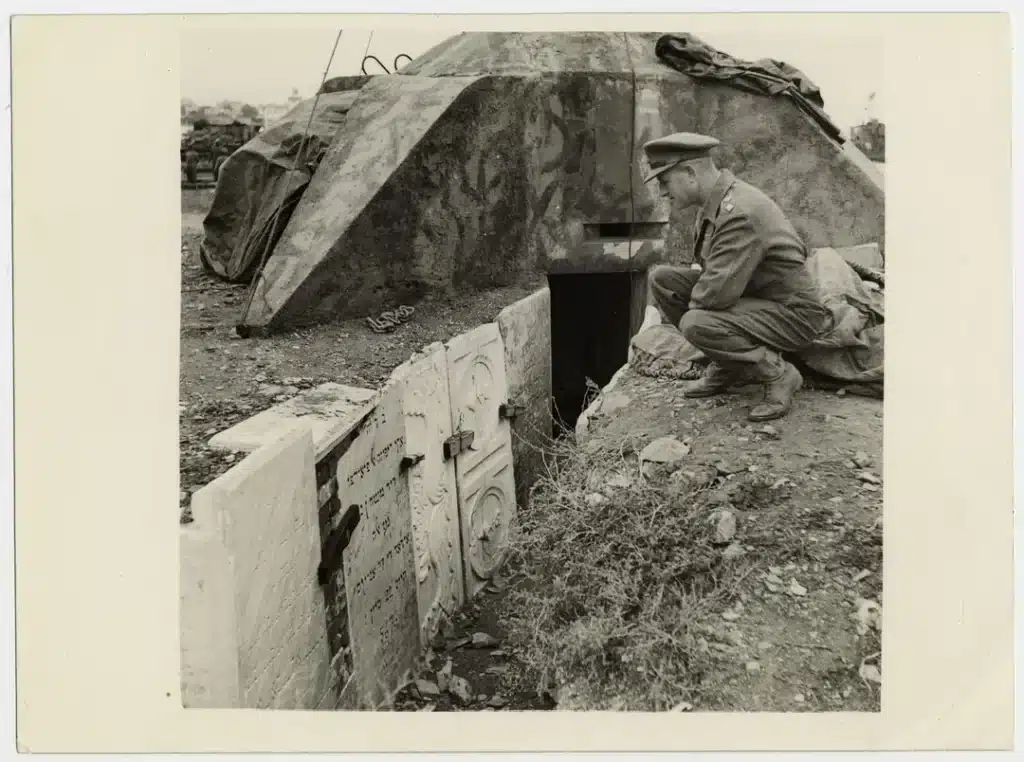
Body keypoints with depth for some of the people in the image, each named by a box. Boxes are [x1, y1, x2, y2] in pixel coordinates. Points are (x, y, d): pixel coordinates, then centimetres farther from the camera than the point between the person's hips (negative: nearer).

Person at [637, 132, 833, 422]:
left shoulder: (740, 212, -29)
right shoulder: (715, 202, 3)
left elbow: (718, 291, -33)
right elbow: (710, 268, 13)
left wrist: (694, 299, -10)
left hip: (792, 314, -9)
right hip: (748, 296, 10)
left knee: (696, 324, -31)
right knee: (661, 277, -1)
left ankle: (778, 373, -7)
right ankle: (726, 368, 9)